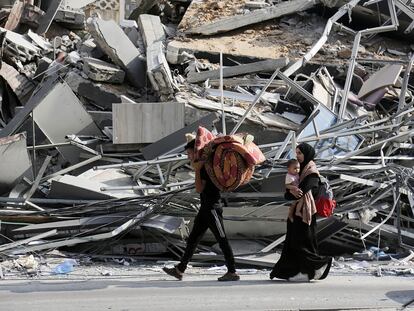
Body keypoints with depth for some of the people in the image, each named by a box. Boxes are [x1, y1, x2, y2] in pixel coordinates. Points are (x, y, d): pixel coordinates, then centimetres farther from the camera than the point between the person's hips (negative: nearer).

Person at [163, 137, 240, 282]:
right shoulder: (202, 165, 12)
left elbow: (200, 189, -20)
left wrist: (196, 169, -16)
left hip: (213, 208, -10)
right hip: (205, 208, 10)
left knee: (222, 240, -6)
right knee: (193, 238, 10)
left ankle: (232, 272, -2)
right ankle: (180, 269, 13)